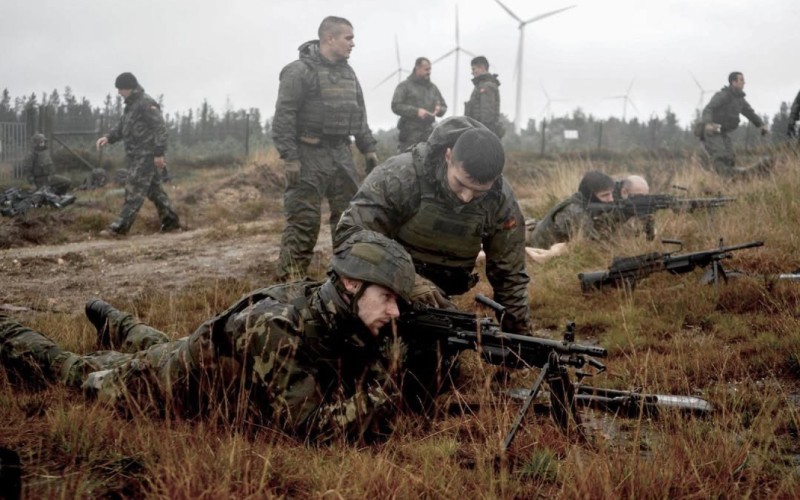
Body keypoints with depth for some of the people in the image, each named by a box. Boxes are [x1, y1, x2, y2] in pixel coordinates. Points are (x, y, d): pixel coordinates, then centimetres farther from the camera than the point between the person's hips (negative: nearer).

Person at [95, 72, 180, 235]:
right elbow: (122, 125, 22)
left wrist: (159, 153, -22)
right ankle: (170, 221, 20)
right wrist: (108, 137, 4)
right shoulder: (131, 104, 16)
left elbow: (160, 128, -19)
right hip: (136, 155, 10)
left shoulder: (146, 103, -15)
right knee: (154, 189, 13)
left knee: (134, 191, -10)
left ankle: (120, 226, -11)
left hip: (147, 155, -10)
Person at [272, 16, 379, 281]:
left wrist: (368, 148, 15)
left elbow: (359, 114, 22)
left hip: (341, 153, 7)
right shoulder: (299, 71, -11)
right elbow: (283, 117, -14)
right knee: (303, 220, -9)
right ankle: (289, 281, -4)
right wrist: (289, 157, -19)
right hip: (310, 154, -7)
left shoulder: (347, 73, 14)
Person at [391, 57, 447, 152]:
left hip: (429, 135, 5)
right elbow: (396, 106, -7)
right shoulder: (404, 86, 4)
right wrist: (416, 111, -17)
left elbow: (444, 106, 22)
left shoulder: (433, 88, 20)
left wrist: (439, 110, -4)